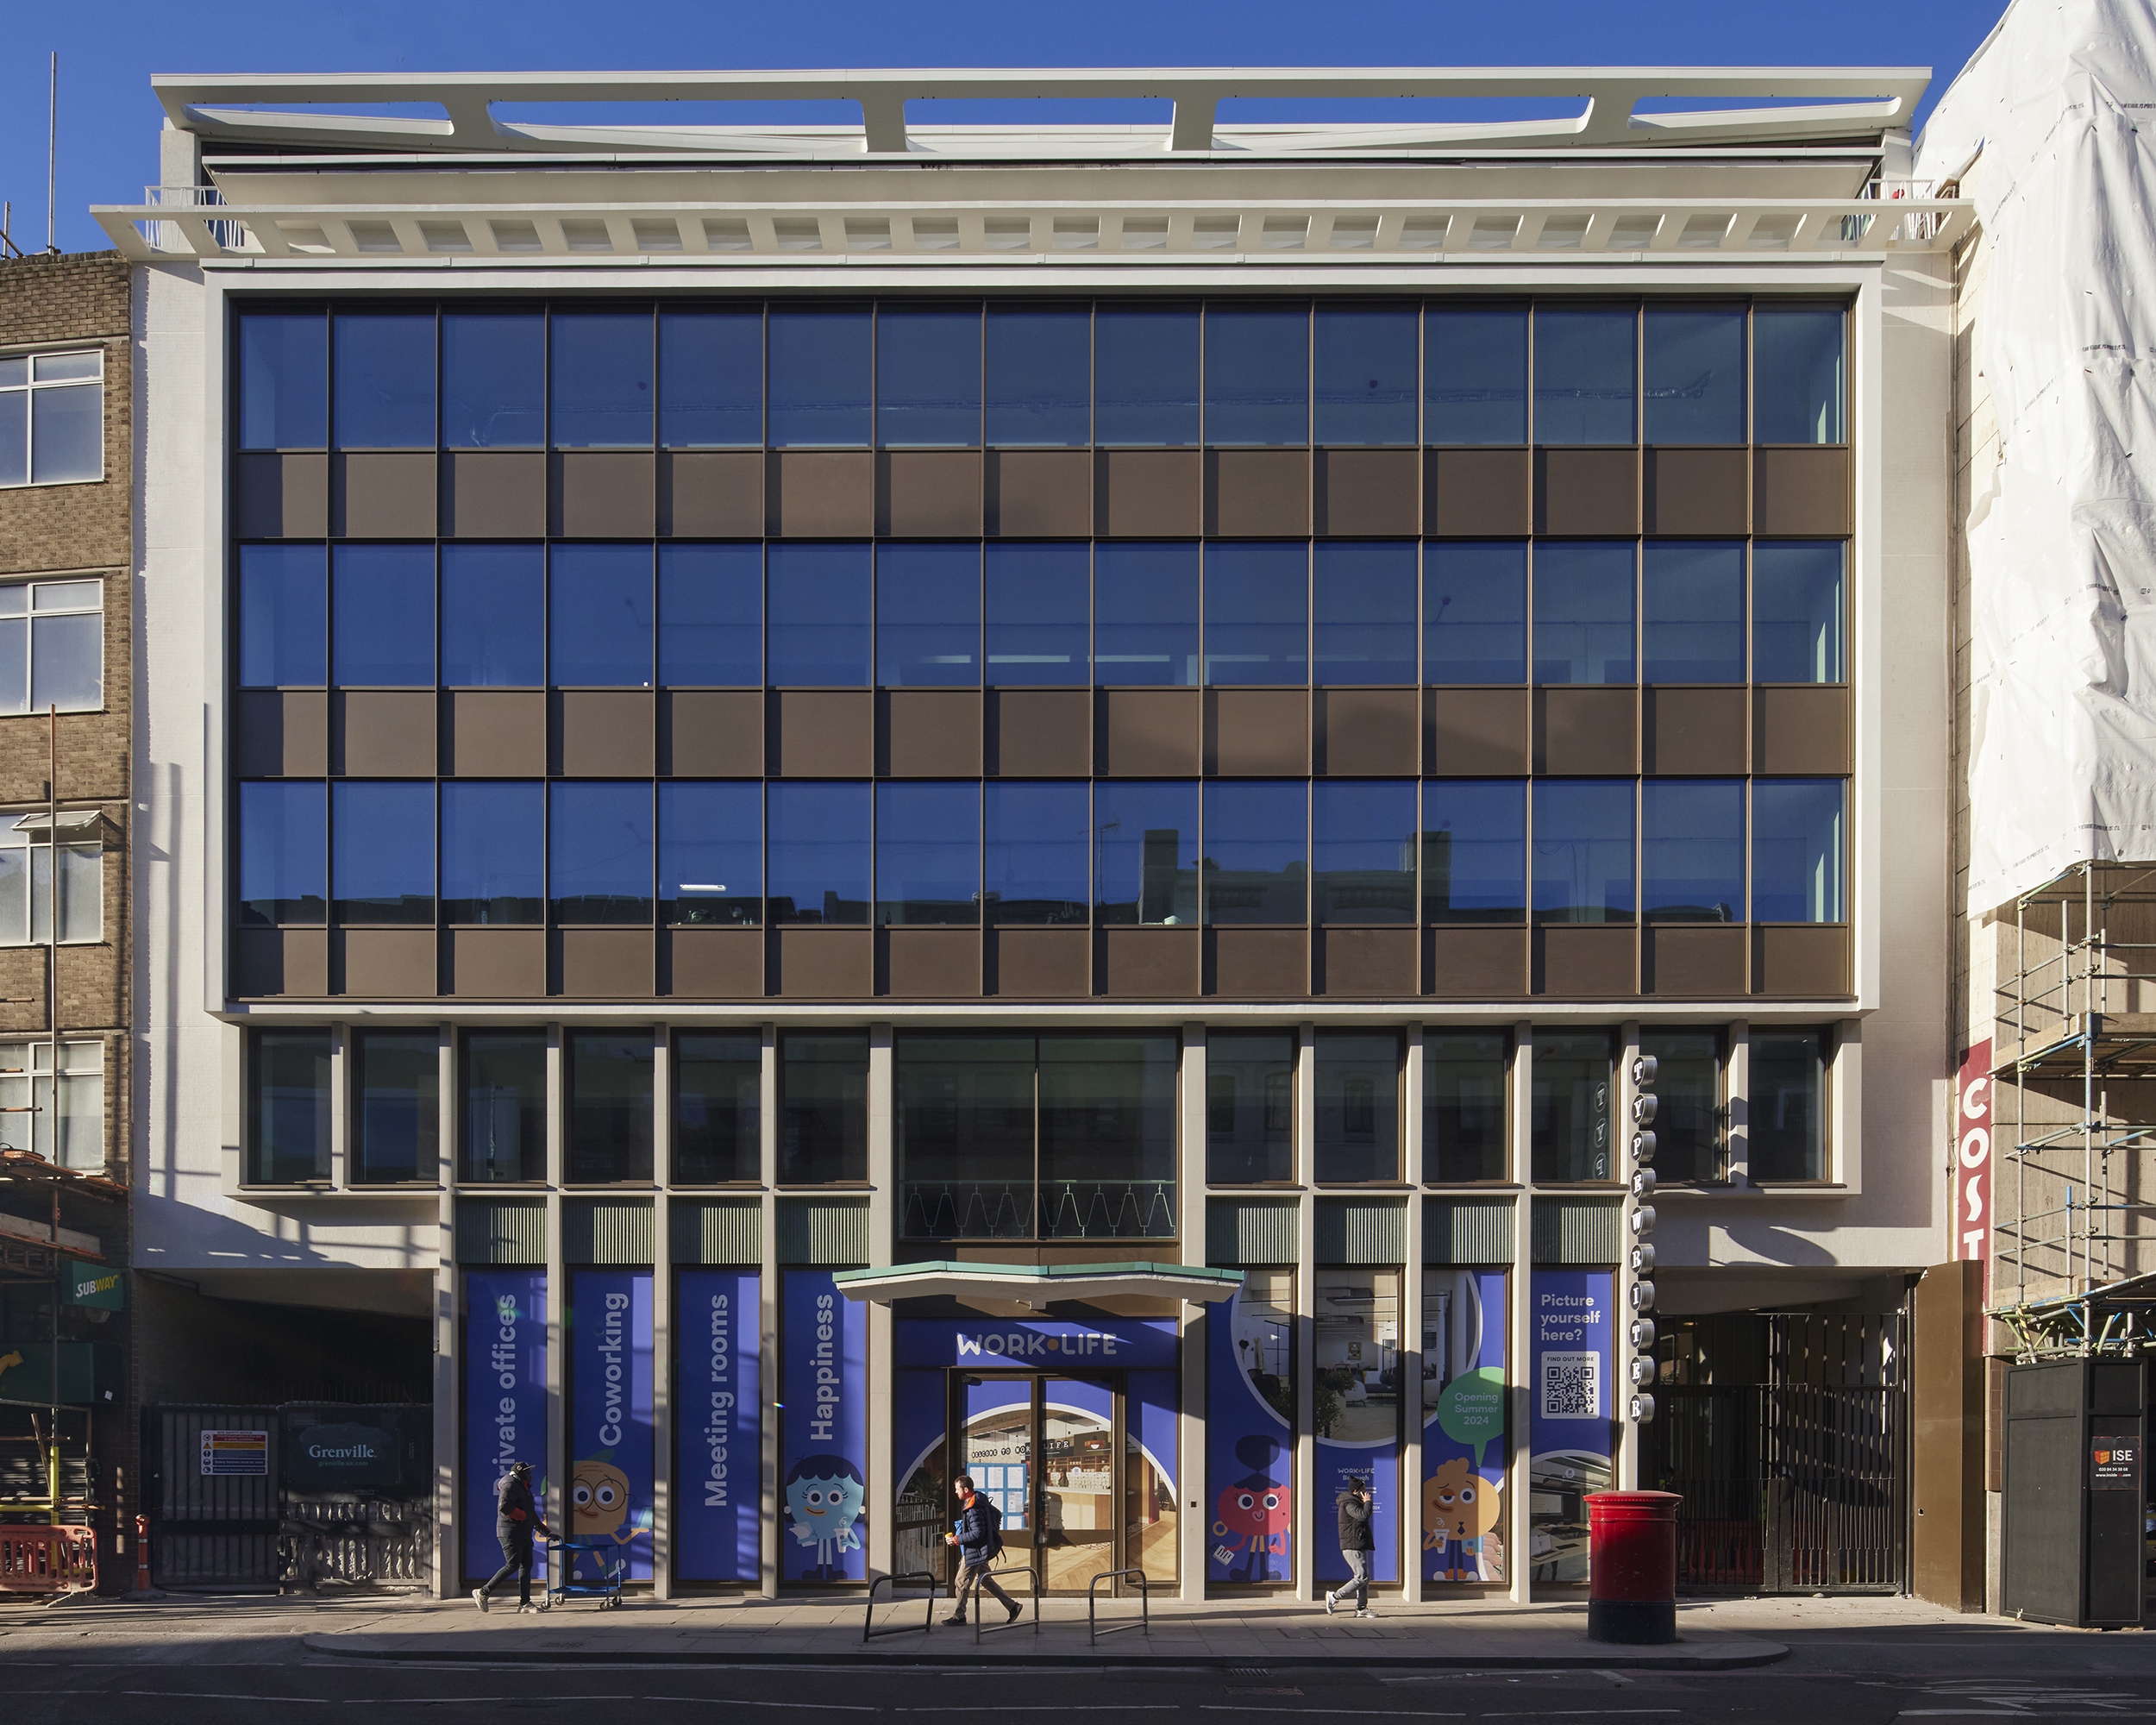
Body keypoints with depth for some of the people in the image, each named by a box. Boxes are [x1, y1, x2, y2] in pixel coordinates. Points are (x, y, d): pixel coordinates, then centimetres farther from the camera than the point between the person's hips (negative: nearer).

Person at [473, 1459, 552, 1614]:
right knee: (512, 1565, -14)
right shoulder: (510, 1486, -8)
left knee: (526, 1566, 4)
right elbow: (504, 1507, -25)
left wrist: (545, 1532, 24)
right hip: (510, 1533, -10)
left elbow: (532, 1515, 29)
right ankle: (483, 1593, -5)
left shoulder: (523, 1489, 24)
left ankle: (525, 1603, 3)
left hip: (524, 1534, 10)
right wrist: (524, 1516, -18)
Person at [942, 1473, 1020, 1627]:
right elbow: (998, 1515, 20)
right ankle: (1012, 1606, 17)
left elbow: (977, 1533, -27)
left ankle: (958, 1617, 8)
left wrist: (956, 1539, -21)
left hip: (975, 1553, -10)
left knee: (961, 1583, 0)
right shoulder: (981, 1501, 7)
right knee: (986, 1581, 17)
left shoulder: (974, 1509, -24)